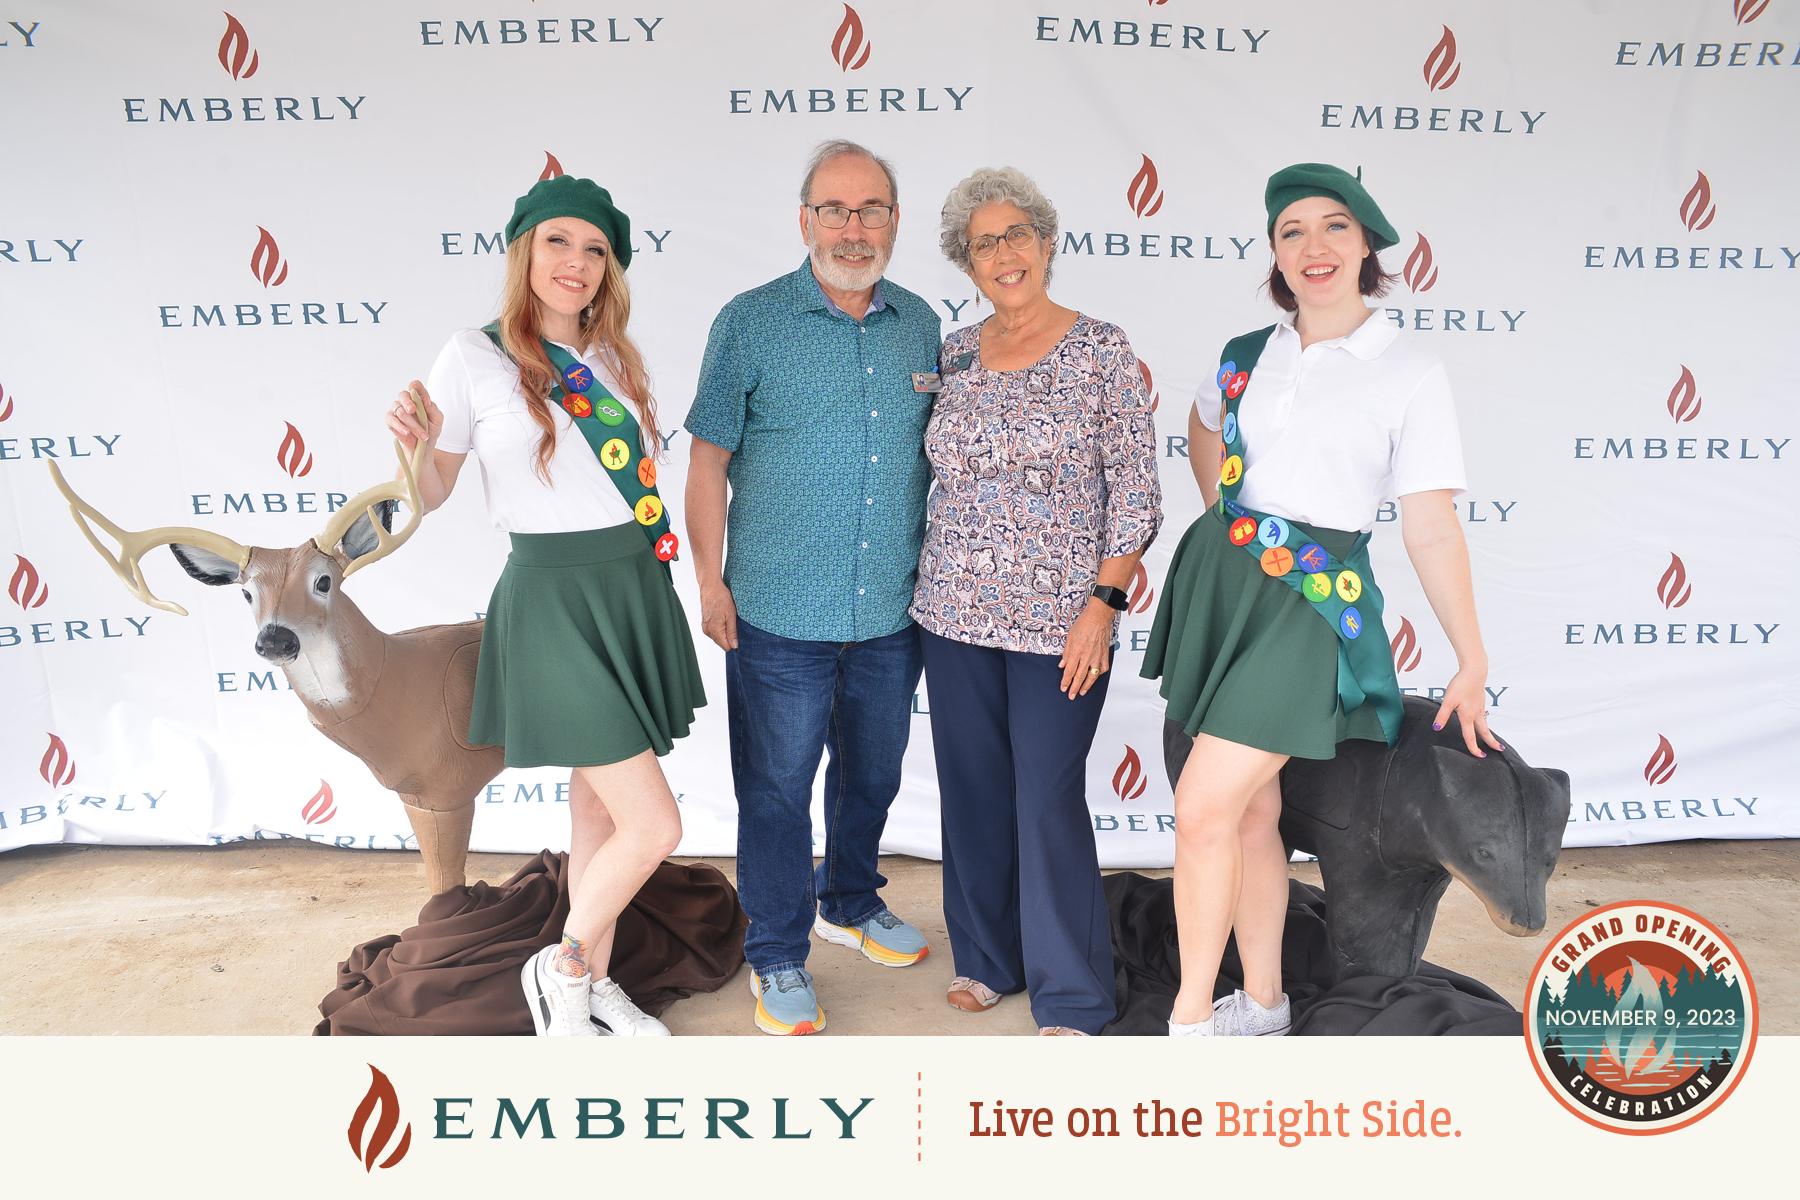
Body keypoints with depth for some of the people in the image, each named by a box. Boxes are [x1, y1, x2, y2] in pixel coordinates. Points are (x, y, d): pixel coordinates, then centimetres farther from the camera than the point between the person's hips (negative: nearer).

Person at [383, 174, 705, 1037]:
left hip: (638, 593, 6)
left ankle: (595, 983, 33)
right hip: (555, 605, -6)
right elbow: (428, 497, -3)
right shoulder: (475, 358, -8)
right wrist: (416, 447, -22)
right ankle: (561, 968, 17)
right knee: (653, 826, -8)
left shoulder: (615, 359, 8)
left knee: (599, 808, 16)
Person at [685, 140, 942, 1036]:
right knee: (777, 787, 6)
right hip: (779, 614, -4)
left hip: (893, 610, 4)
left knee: (872, 773, 20)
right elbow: (708, 461, -3)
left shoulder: (920, 325, 6)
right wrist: (710, 582, -7)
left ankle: (850, 902, 43)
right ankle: (777, 957, 23)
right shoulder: (751, 323, -5)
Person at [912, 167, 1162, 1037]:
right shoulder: (953, 355, 7)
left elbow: (1134, 491, -6)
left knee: (1049, 802, -1)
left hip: (1059, 623, -4)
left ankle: (1071, 998, 15)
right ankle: (987, 957, 32)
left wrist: (1104, 605, -13)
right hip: (957, 613, 5)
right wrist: (933, 585, 9)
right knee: (972, 791, 12)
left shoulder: (1101, 351, -5)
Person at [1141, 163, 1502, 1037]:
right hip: (1217, 582, 5)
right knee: (1252, 809, 12)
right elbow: (1204, 426, 30)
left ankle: (1190, 1020, 5)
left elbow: (1431, 528, -6)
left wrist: (1472, 662, -7)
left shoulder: (1411, 372, -5)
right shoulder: (1246, 356, 8)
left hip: (1311, 597, -5)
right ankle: (1263, 1005, 27)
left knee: (1202, 809, -12)